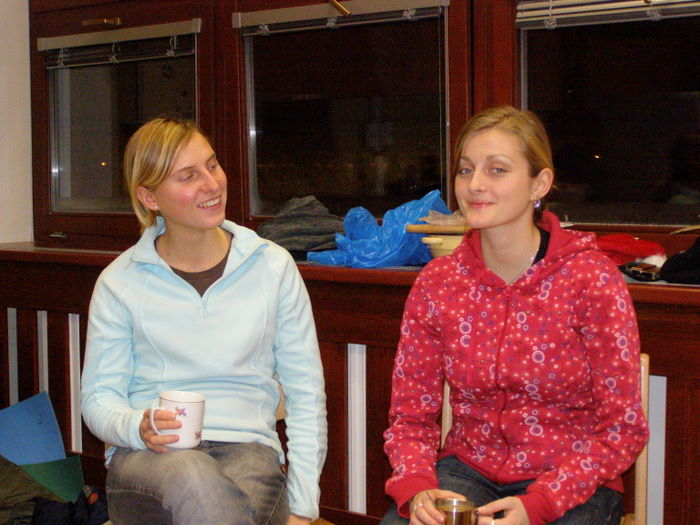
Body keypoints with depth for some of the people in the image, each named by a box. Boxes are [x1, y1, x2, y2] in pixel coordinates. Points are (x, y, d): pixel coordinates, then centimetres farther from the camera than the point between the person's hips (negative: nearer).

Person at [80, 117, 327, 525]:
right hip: (150, 455, 0)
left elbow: (306, 393, 7)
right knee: (195, 481, -38)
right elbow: (99, 397, 8)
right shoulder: (119, 282, 5)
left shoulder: (273, 266, 6)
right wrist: (138, 426, -17)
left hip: (247, 446, 1)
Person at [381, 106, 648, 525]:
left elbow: (622, 430, -9)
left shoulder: (593, 279, -11)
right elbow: (410, 416, 3)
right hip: (468, 471, 2)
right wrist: (417, 490, -18)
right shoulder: (437, 283, -1)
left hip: (572, 483, -1)